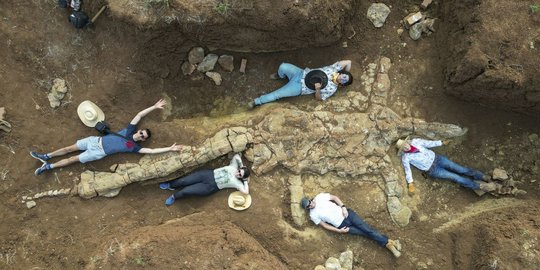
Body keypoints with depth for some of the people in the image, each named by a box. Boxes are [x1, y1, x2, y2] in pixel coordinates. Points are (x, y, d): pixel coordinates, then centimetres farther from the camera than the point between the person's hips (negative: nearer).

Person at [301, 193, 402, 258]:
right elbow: (325, 225, 1)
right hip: (341, 225, -1)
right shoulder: (313, 215, -3)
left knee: (367, 229, -6)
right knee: (366, 233, -4)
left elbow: (335, 197, 7)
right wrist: (339, 231, -7)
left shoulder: (320, 197, 0)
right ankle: (387, 244, 0)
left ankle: (389, 242, -3)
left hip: (346, 214, 1)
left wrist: (343, 207, -7)